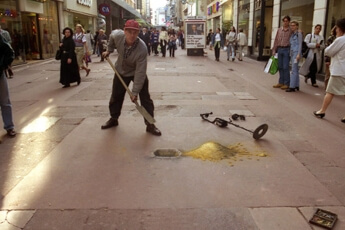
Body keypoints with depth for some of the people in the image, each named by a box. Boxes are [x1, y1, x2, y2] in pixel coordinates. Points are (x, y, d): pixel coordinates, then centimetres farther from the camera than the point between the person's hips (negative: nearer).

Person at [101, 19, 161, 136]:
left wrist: (135, 92, -34)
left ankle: (150, 125, 1)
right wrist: (109, 50, 7)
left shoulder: (142, 48, -38)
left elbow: (140, 72, -35)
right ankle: (113, 119, 33)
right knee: (116, 96, 12)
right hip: (121, 71, 4)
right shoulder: (117, 35, -27)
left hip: (138, 72, -4)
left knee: (145, 98, -9)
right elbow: (112, 35, 2)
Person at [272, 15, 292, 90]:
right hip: (279, 49, 4)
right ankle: (281, 82, 17)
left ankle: (286, 84, 2)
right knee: (280, 67, 8)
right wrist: (274, 50, 9)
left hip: (287, 49, -4)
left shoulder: (291, 30, -1)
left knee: (285, 67, -5)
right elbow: (276, 40, 12)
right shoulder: (279, 30, 11)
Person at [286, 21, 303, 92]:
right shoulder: (292, 34, 17)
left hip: (296, 53, -8)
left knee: (294, 70, -12)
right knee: (295, 69, 10)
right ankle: (296, 86, 16)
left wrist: (298, 54, -17)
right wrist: (290, 53, 13)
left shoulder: (299, 34, -5)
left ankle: (292, 87, -13)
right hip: (292, 53, 8)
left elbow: (300, 44, -10)